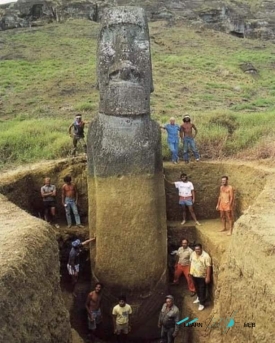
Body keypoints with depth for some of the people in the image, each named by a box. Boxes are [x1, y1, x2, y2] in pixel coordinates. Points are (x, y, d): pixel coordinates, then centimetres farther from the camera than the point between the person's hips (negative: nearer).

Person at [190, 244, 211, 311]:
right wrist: (190, 271, 15)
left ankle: (202, 304, 15)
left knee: (202, 290, 4)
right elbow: (191, 262, 11)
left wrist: (208, 277, -21)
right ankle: (199, 298, 45)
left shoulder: (206, 256, -22)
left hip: (202, 276, -6)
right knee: (197, 288, 23)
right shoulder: (193, 254, -4)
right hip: (194, 275, 6)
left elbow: (208, 267, -20)